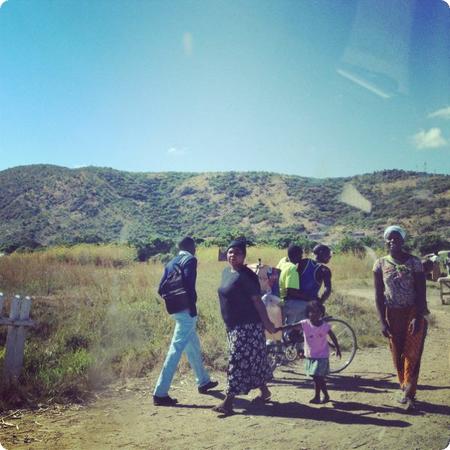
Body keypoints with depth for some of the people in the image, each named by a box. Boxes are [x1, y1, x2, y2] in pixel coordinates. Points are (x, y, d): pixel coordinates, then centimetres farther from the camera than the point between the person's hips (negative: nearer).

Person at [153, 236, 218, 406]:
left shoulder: (171, 263, 13)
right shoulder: (190, 260, -9)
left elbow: (161, 289, 9)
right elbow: (189, 284, -23)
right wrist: (193, 307, -17)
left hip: (175, 310, 9)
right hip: (186, 310, -9)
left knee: (193, 346, 21)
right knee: (176, 350, -7)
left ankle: (203, 382, 36)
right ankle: (160, 393, -5)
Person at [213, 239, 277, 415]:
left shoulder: (245, 275, -16)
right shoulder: (226, 272, 10)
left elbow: (257, 300, -17)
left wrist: (267, 323, -17)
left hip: (247, 326, -9)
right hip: (233, 326, 9)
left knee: (238, 361, -6)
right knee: (252, 359, 18)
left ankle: (228, 400, -1)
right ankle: (264, 391, 33)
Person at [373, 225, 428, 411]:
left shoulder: (414, 262, -6)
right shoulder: (380, 264, -1)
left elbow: (421, 292, -7)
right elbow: (378, 295, 0)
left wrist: (418, 318, -16)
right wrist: (382, 321, -6)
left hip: (413, 312, -2)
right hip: (392, 314, 2)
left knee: (412, 354, -5)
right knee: (397, 355, 9)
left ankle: (408, 394, 1)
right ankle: (405, 389, 26)